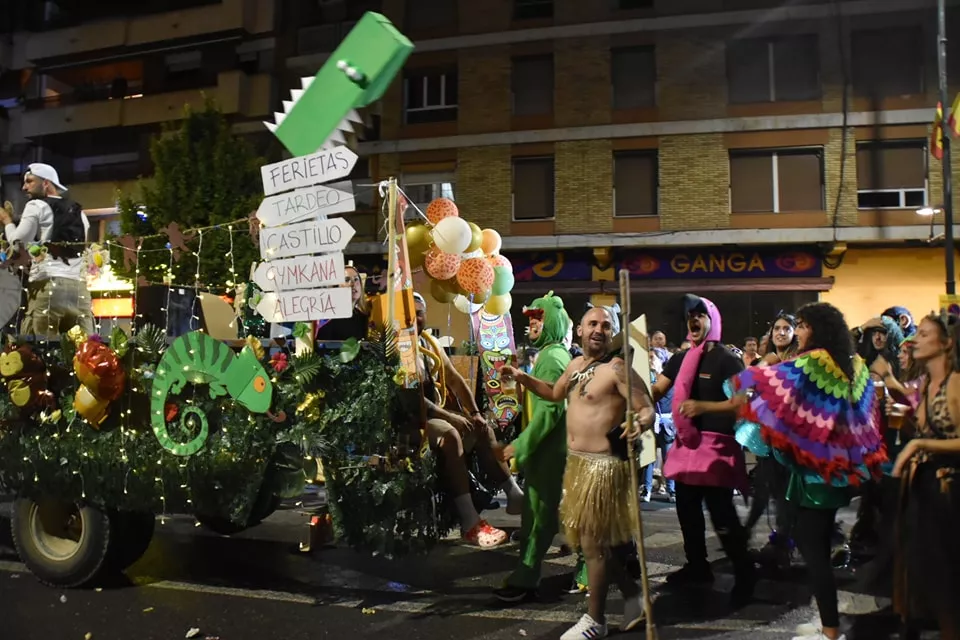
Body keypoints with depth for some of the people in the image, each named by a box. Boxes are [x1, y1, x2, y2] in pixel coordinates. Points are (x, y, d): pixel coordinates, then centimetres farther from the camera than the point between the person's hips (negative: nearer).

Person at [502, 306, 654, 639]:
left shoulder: (617, 368, -16)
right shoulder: (576, 364, 10)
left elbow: (648, 408, -19)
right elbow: (555, 393, 28)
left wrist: (641, 423, -41)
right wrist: (523, 379, 16)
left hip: (602, 465, -9)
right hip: (577, 462, 9)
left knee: (593, 542, 1)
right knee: (595, 539, 17)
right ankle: (632, 594, 33)